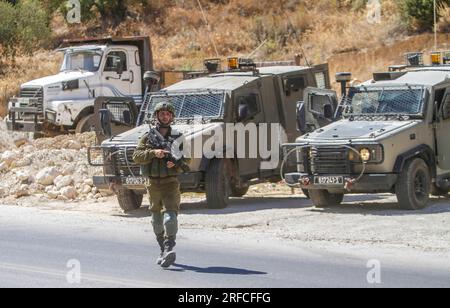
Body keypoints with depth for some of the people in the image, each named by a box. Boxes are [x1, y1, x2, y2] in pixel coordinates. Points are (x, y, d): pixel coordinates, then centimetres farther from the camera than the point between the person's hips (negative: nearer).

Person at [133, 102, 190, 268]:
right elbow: (137, 156, -3)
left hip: (171, 182, -2)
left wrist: (176, 164, -14)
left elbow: (186, 160, 7)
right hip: (154, 183, 2)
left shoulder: (178, 137, 7)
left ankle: (169, 250, -29)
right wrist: (153, 153, -18)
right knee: (157, 218, 10)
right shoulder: (148, 137, 7)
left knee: (170, 214, -18)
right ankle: (163, 250, 23)